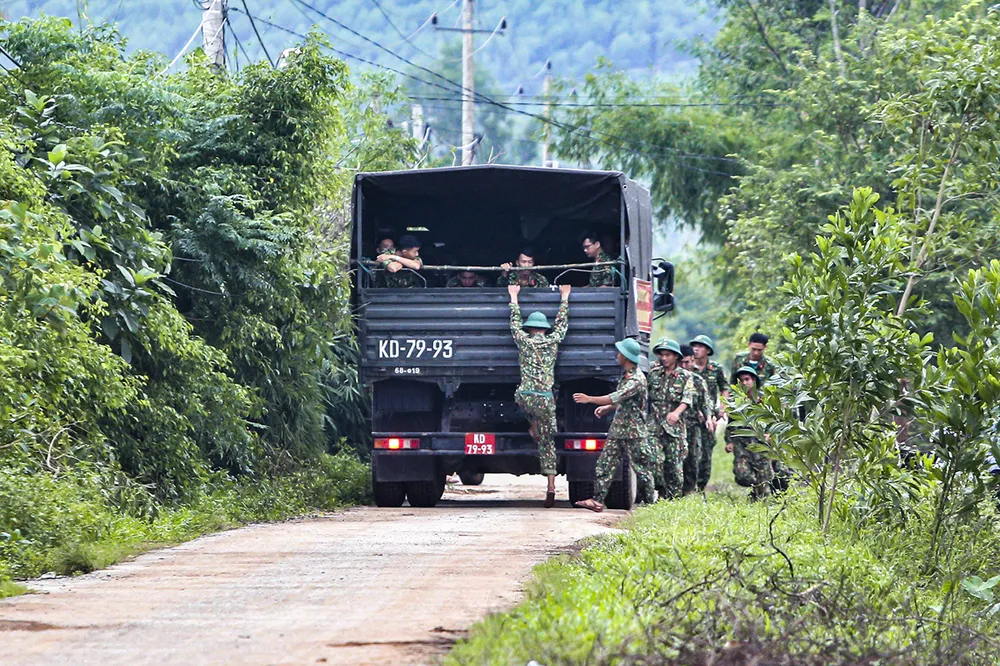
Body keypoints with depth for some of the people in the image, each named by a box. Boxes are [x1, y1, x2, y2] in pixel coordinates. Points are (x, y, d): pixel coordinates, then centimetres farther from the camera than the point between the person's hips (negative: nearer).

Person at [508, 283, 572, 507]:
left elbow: (515, 322, 23)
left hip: (524, 396, 0)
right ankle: (551, 486, -7)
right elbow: (562, 322, 23)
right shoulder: (552, 341, 7)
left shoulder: (523, 341, 6)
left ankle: (534, 430, 28)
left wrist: (514, 297, 36)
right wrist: (564, 297, 36)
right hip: (545, 399, 0)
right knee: (548, 441, 2)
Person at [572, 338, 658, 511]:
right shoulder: (626, 376, 14)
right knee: (605, 464, 1)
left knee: (641, 468, 1)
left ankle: (649, 502, 11)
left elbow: (617, 397, -27)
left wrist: (589, 399, -24)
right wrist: (607, 408, 12)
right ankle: (597, 500, -2)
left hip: (634, 432, -9)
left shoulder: (637, 379, -18)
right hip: (617, 431, 9)